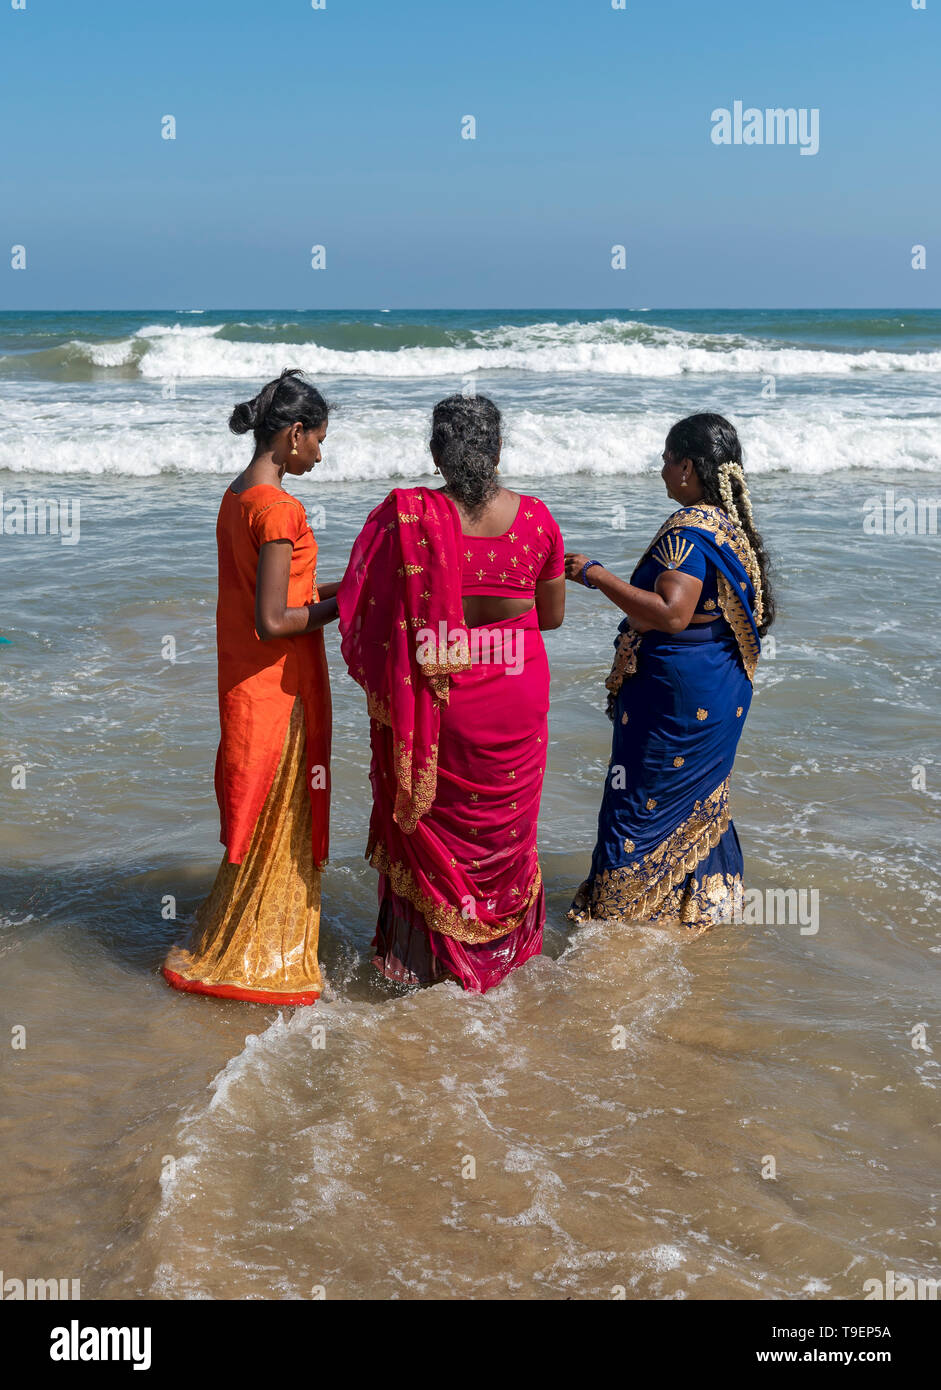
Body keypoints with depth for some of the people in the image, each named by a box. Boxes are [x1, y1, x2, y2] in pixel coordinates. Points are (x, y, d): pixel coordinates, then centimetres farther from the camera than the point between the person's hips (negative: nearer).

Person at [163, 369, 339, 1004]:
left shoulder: (237, 497, 9)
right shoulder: (279, 508, -21)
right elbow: (272, 623, -24)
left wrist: (334, 587, 12)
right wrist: (339, 606, -11)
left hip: (245, 685, 9)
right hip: (278, 689, -9)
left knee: (261, 822, 20)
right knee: (277, 825, 5)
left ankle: (225, 945, 31)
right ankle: (246, 960, 17)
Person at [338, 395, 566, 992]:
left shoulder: (405, 517, -15)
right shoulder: (535, 518, -8)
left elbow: (361, 609, -12)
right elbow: (552, 614, 2)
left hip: (435, 702, -2)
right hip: (516, 703, 2)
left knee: (430, 822, 16)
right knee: (504, 826, 20)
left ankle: (429, 958, 26)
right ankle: (502, 947, 35)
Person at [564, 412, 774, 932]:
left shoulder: (688, 528, -22)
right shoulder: (732, 523, 8)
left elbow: (671, 614, -31)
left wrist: (599, 577, -26)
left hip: (677, 690, -10)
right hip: (721, 689, 10)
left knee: (643, 801, 3)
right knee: (699, 801, 21)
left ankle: (621, 912, 14)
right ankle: (705, 903, 34)